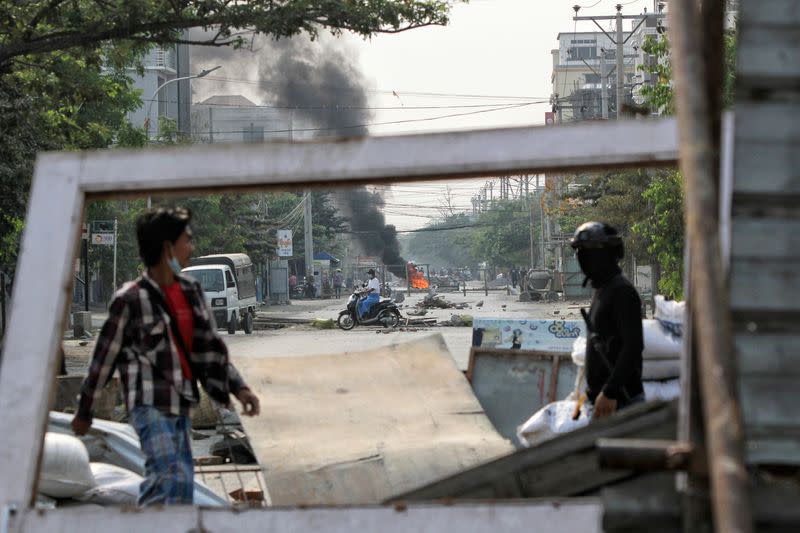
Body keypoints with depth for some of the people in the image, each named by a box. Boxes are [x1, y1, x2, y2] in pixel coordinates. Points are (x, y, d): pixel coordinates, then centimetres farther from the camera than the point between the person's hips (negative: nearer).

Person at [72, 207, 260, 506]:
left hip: (180, 404, 7)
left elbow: (210, 346, 14)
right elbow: (105, 356, -3)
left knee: (181, 480, 7)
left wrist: (238, 388, 5)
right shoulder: (131, 299, -11)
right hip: (150, 405, -7)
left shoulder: (190, 291, 9)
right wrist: (84, 411, 3)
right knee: (173, 478, -19)